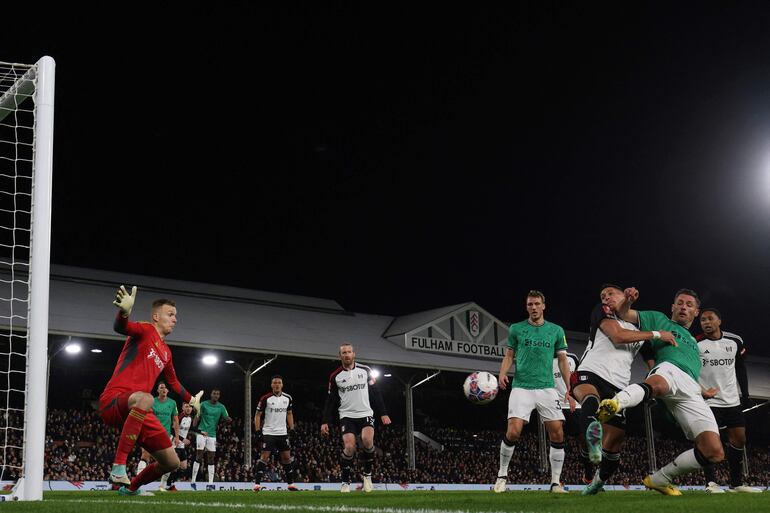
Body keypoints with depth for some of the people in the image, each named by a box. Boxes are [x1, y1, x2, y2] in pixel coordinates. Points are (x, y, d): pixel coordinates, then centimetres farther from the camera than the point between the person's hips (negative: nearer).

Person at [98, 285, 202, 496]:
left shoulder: (166, 352, 23)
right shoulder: (146, 331, 0)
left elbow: (173, 381, 41)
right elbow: (121, 328, -23)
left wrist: (191, 399, 45)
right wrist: (124, 312, -44)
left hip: (139, 413, 8)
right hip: (112, 402, -8)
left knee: (172, 462, 6)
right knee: (145, 398, -44)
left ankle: (130, 487, 34)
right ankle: (118, 467, -40)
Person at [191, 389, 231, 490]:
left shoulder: (221, 407, 6)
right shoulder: (204, 404, 0)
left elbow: (227, 419, 5)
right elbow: (198, 416, 3)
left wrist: (229, 420, -15)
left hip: (212, 435, 3)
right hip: (202, 433, -3)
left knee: (211, 459, 1)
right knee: (199, 457, -7)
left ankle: (210, 483, 2)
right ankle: (193, 481, -1)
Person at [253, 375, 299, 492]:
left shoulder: (288, 398, 5)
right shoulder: (265, 398, -8)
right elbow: (258, 415, -3)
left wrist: (292, 428, 10)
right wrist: (257, 430, -11)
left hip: (283, 433, 4)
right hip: (268, 433, -4)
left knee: (287, 457, 6)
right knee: (264, 457, -9)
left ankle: (290, 483, 15)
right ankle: (257, 484, -7)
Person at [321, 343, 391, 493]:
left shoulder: (365, 370, 6)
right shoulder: (335, 376, 5)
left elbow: (375, 393, 8)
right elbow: (330, 401, 9)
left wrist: (383, 413, 2)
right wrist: (325, 422, 4)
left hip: (365, 414, 0)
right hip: (347, 416, 0)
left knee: (367, 439, -25)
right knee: (349, 446, -19)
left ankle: (367, 474, -4)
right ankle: (345, 481, -2)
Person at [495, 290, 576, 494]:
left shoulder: (556, 330, 10)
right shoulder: (516, 329, 7)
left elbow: (563, 360, 11)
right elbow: (509, 356, 11)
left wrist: (569, 390, 5)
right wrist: (502, 374, -10)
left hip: (547, 388, 2)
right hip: (521, 387, -2)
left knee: (557, 433, -6)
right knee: (513, 432, -15)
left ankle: (555, 483, 6)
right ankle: (502, 475, 5)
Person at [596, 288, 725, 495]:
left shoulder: (693, 342, 44)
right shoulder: (659, 320, 28)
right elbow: (624, 314, 20)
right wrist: (628, 300, 0)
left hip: (692, 392, 6)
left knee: (715, 453, -11)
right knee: (655, 385, -47)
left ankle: (660, 479, 3)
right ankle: (615, 403, -78)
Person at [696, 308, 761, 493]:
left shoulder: (735, 341, 4)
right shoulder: (695, 344, -7)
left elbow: (740, 367, 16)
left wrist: (745, 393, 12)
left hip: (732, 400, 5)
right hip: (707, 400, -4)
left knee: (739, 439, 5)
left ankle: (736, 483, 15)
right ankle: (711, 482, -10)